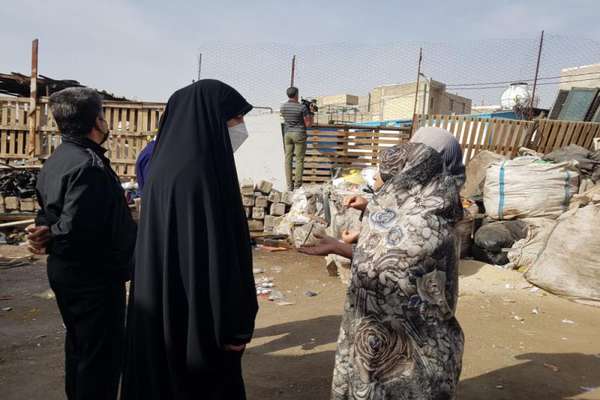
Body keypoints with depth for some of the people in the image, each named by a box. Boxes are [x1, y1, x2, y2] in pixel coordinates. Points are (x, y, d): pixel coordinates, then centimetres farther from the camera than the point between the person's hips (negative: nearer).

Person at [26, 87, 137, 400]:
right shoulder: (90, 165, -23)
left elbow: (47, 211, 12)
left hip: (65, 271, 10)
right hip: (95, 276, -10)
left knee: (78, 345, 24)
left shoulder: (56, 160, 8)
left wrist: (47, 234, -6)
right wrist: (52, 241, -8)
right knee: (103, 353, 4)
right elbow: (74, 229, -27)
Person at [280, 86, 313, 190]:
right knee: (299, 160, 1)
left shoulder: (283, 107, 3)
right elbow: (309, 124, -10)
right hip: (299, 134, -4)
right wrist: (311, 114, 7)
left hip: (287, 134, 5)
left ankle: (289, 185, 7)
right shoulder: (302, 107, -13)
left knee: (288, 159, 7)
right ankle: (297, 185, 2)